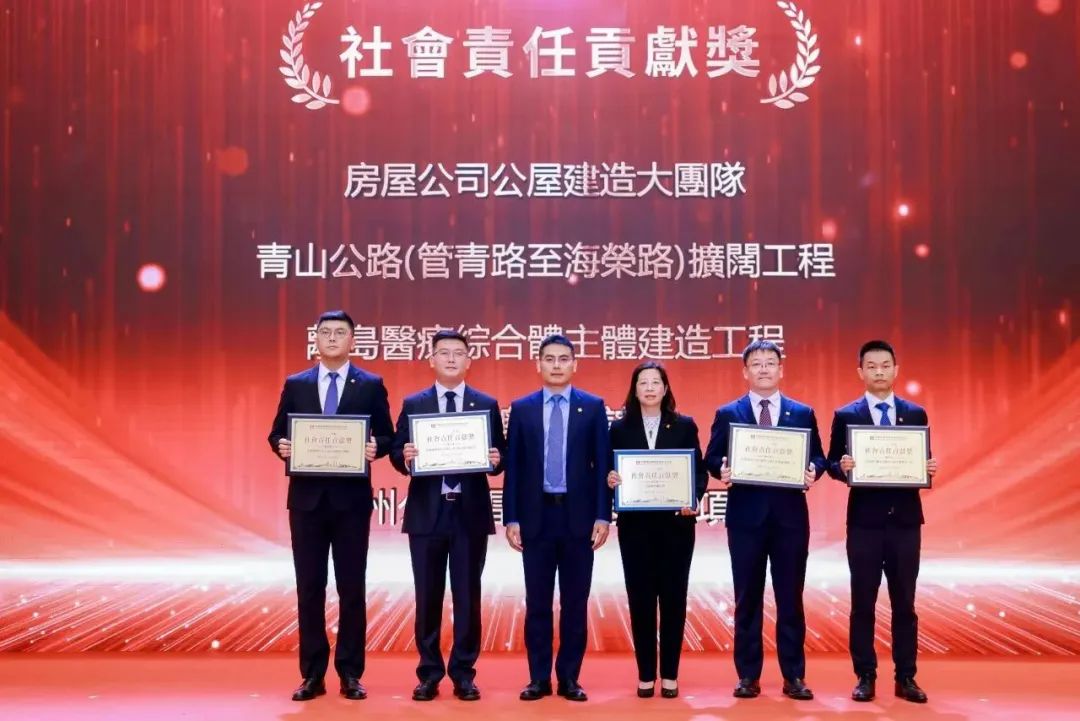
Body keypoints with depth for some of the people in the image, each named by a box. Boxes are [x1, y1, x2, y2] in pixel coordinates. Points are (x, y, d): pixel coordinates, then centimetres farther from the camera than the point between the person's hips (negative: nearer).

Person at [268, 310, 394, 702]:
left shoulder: (371, 385, 4)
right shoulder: (295, 384, 8)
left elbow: (387, 437, 3)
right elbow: (277, 434, 9)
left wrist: (375, 447, -18)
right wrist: (281, 445, -13)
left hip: (351, 497, -1)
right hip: (307, 496, 2)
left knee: (352, 587, 4)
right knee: (309, 587, 5)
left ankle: (350, 674, 14)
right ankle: (312, 674, 14)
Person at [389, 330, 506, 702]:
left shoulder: (487, 405, 6)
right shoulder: (412, 404, 6)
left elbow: (499, 459, 5)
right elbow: (397, 455, 3)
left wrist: (495, 460, -17)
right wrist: (405, 457, -18)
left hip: (471, 512, 0)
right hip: (427, 512, 0)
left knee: (467, 596, 5)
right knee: (428, 596, 7)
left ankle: (464, 673, 16)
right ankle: (429, 673, 18)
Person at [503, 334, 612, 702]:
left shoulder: (593, 406, 3)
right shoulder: (521, 408, 5)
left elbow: (602, 464, 1)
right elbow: (512, 467, 4)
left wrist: (603, 515, -5)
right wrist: (511, 518, -2)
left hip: (578, 516, 0)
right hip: (536, 515, 1)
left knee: (575, 602, 6)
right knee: (537, 602, 6)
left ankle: (569, 678, 16)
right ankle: (539, 678, 16)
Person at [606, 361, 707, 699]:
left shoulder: (685, 426, 4)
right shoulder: (620, 428, 5)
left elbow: (700, 471, 3)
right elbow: (611, 472, 5)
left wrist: (695, 500, -13)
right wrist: (610, 480, -17)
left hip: (675, 523, 0)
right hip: (635, 524, 0)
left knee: (673, 597, 5)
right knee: (640, 598, 4)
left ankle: (670, 674, 15)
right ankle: (646, 674, 14)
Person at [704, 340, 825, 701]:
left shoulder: (803, 413, 9)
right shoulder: (727, 414, 6)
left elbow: (817, 457, 7)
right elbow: (712, 459, 3)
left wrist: (813, 471, -15)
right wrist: (722, 470, -18)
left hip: (790, 517, 1)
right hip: (745, 517, 0)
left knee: (791, 599, 6)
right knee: (747, 600, 6)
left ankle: (794, 677, 14)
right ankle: (748, 676, 14)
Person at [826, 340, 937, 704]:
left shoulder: (916, 414, 8)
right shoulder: (845, 415, 2)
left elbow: (924, 463, 9)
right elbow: (832, 464, 1)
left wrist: (929, 468, -13)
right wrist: (842, 466, -21)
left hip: (905, 519, 2)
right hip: (865, 520, -2)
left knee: (904, 603, 7)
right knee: (863, 603, 4)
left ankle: (906, 678, 16)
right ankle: (865, 677, 13)